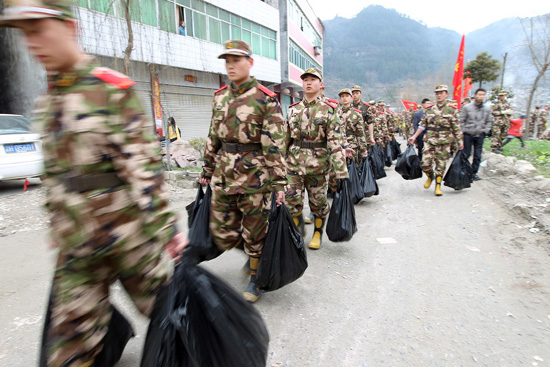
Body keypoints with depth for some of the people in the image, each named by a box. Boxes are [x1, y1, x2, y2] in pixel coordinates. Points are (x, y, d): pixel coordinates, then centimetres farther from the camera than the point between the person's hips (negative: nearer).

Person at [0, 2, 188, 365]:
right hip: (76, 243, 6)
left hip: (129, 233, -6)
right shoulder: (48, 100, 12)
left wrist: (167, 227, -16)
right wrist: (57, 226, 21)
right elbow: (53, 172, 18)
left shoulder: (113, 89, -10)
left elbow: (145, 166, -16)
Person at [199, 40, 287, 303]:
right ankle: (251, 251, 41)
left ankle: (256, 277, 30)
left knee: (255, 233, 8)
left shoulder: (265, 99, -8)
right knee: (222, 234, 11)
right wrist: (207, 170, 17)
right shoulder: (220, 97, 10)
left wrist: (279, 183, -13)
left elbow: (275, 145, -11)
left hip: (255, 176, -5)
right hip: (224, 176, 6)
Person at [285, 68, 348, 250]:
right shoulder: (293, 109, 9)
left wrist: (340, 173, -15)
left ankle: (318, 234, 32)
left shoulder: (329, 110, -4)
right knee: (291, 199, -3)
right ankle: (299, 229, 24)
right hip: (294, 162, 3)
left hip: (318, 164, -2)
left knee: (318, 202, 9)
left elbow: (335, 142, -10)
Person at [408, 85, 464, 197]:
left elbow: (456, 128, 3)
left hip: (444, 142, -1)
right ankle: (430, 177, 25)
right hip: (429, 140, 1)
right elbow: (423, 125, 11)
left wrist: (460, 141, 1)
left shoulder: (452, 110, 2)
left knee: (441, 164, 3)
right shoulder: (430, 110, 7)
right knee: (425, 163, -6)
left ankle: (438, 186, 16)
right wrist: (414, 136, 6)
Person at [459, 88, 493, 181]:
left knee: (478, 155, 4)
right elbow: (461, 121, -3)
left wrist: (485, 131, 4)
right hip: (468, 134, -3)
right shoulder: (467, 107, -5)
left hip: (480, 135, 3)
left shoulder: (487, 108, 5)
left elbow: (489, 121, 15)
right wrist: (464, 131, -7)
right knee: (466, 154, 1)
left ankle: (474, 172, 15)